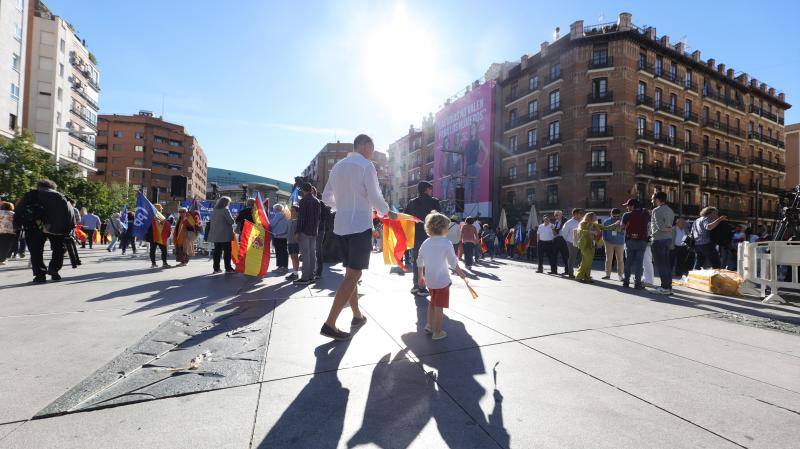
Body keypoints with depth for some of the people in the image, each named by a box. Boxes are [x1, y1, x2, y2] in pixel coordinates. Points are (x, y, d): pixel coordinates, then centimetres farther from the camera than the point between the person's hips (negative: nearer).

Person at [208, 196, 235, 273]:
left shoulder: (214, 211, 11)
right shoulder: (225, 210, -10)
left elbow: (211, 221, 19)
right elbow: (231, 221, -13)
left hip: (215, 235, 7)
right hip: (225, 235, -7)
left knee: (217, 251, 10)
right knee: (227, 251, -2)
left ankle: (216, 268, 13)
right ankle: (228, 268, -1)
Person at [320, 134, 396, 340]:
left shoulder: (338, 166, 13)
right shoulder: (366, 165, -7)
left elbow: (326, 197, 17)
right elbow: (375, 198, -13)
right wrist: (388, 212, 5)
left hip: (341, 225, 8)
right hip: (360, 226, -8)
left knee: (351, 273, 15)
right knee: (353, 275, -6)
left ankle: (357, 316, 25)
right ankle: (329, 324, -9)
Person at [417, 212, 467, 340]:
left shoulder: (425, 243, 2)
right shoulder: (446, 243, -14)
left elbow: (419, 262, 8)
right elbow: (453, 262, -10)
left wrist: (421, 276, 19)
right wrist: (459, 271, 8)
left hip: (429, 279, 6)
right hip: (442, 280, -6)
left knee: (432, 302, 25)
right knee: (439, 306, 5)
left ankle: (429, 325, 31)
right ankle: (437, 332, 15)